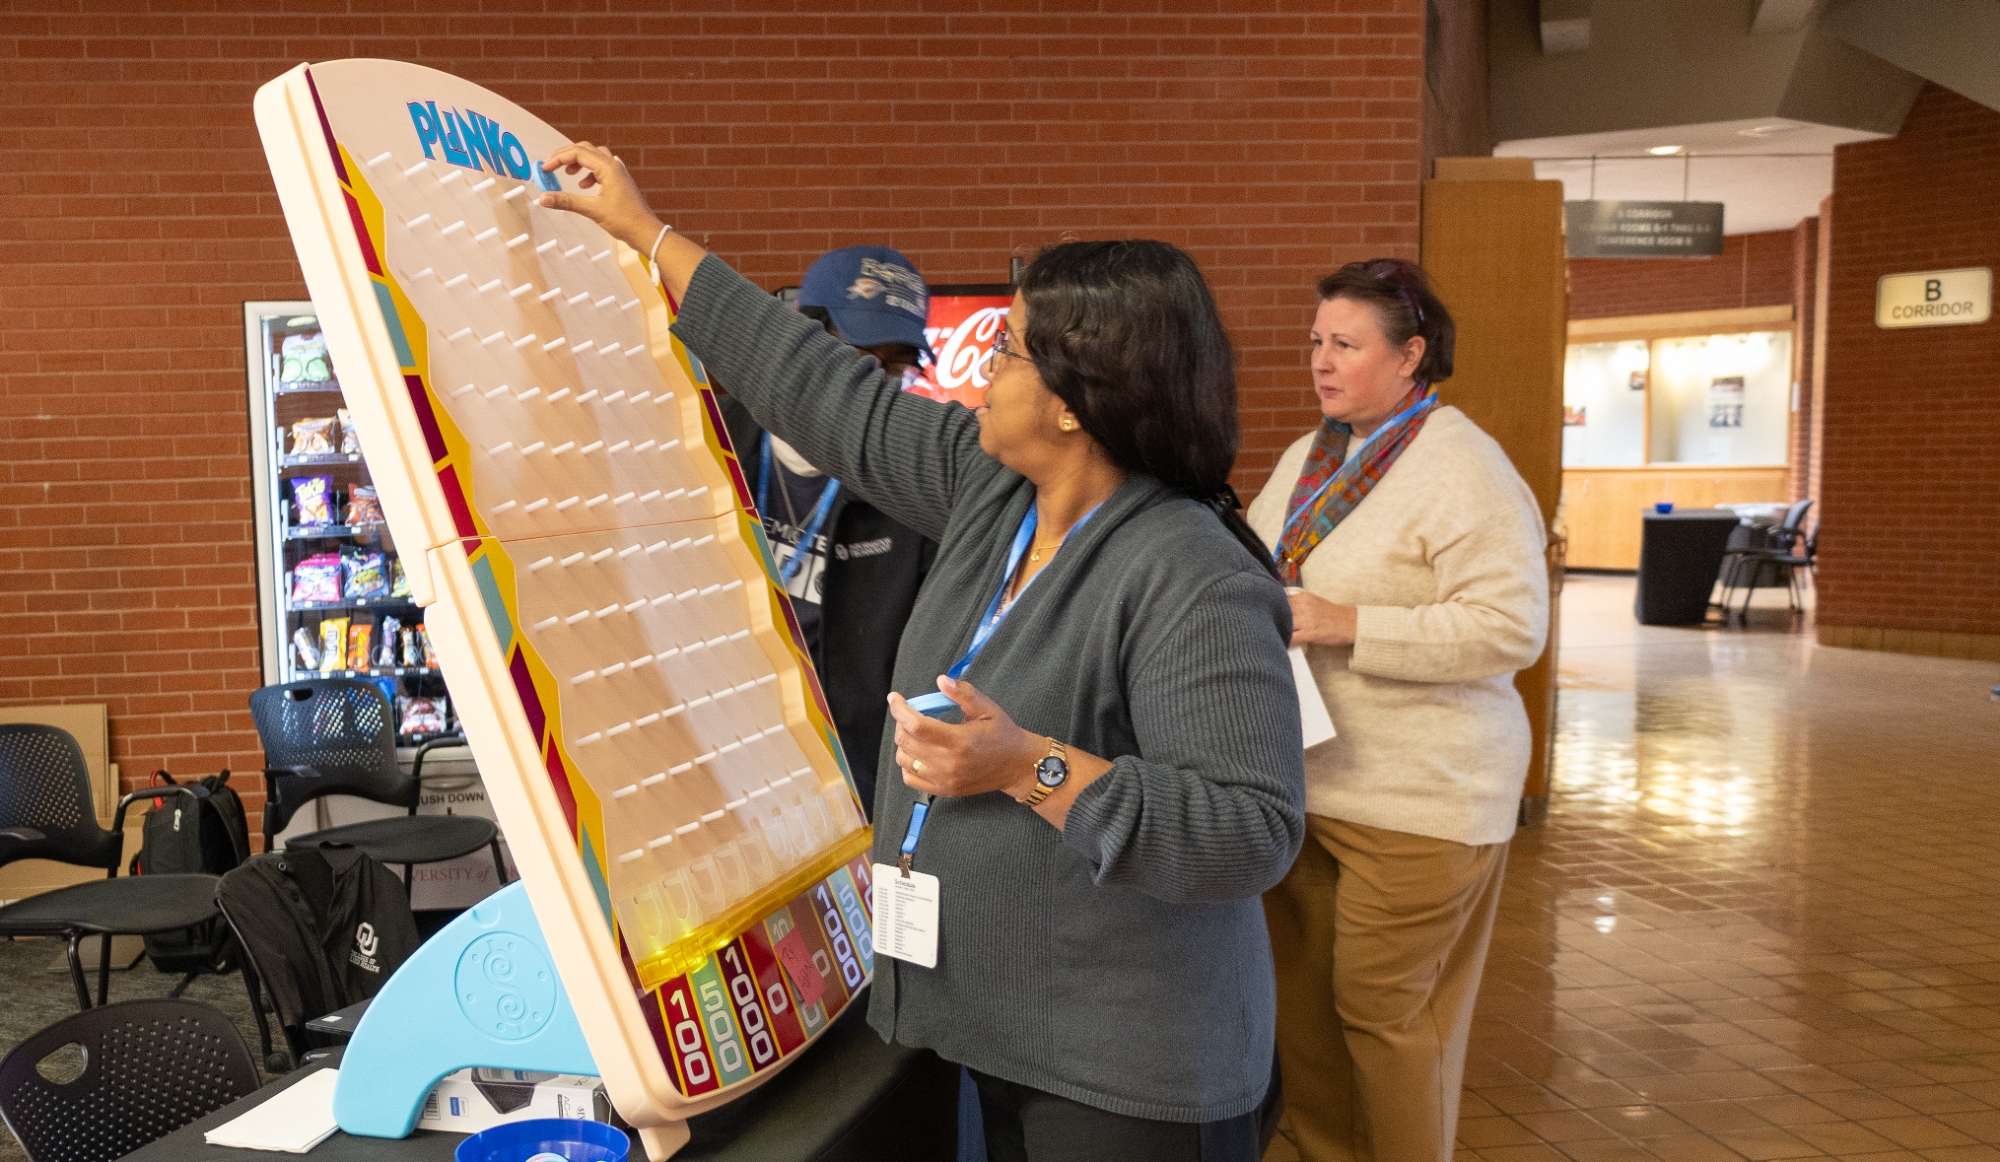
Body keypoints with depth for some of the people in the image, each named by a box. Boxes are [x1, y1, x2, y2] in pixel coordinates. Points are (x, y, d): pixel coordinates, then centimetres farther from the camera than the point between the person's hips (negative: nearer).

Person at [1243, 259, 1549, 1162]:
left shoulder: (1466, 471, -13)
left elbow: (1511, 627, -22)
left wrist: (1347, 625, -24)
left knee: (1383, 1011, 2)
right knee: (1298, 994, 16)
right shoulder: (1308, 457, 12)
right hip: (1299, 778, 8)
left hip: (1416, 795, -8)